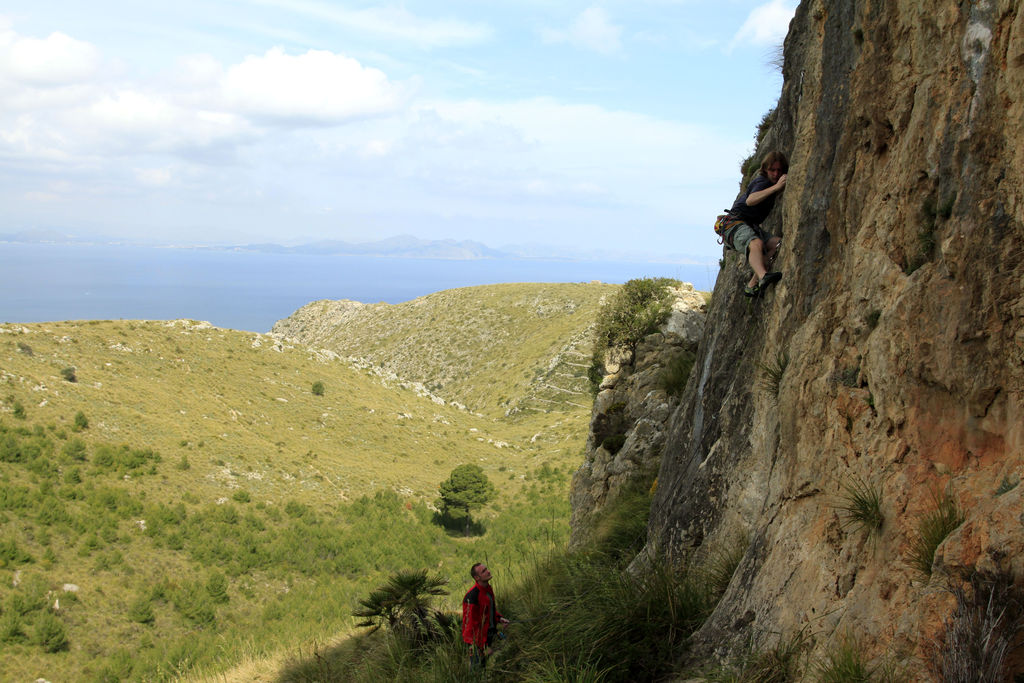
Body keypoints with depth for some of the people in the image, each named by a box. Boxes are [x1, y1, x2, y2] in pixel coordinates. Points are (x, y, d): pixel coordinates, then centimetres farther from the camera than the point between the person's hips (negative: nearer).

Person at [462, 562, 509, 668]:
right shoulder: (471, 596, -26)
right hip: (478, 638, -8)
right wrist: (483, 645, -22)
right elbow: (471, 623, -23)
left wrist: (499, 618, 2)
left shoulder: (488, 589, 3)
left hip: (489, 635, 8)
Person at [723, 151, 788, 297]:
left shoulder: (771, 183, 15)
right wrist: (776, 187, -39)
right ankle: (763, 277, -64)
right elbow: (750, 200, -34)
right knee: (756, 243, -38)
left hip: (751, 226, 8)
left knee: (778, 243, -16)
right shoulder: (762, 181, -12)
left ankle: (752, 285, -22)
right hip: (735, 223, -8)